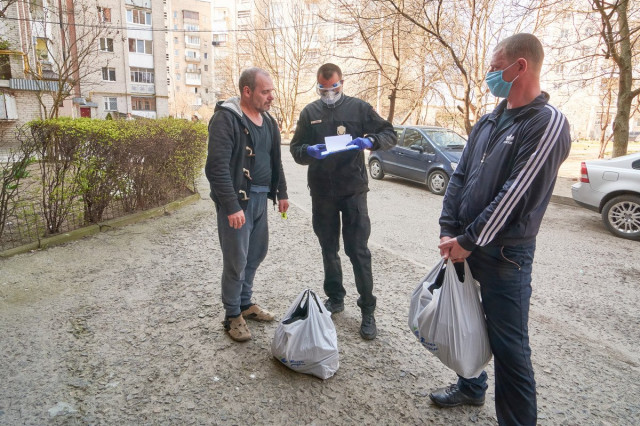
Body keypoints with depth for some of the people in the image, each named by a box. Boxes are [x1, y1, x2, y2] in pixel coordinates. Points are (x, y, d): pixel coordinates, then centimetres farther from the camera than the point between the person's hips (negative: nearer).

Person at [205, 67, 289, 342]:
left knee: (256, 253, 15)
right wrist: (232, 206, -24)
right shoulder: (226, 118, -13)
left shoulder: (267, 121, 12)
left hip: (260, 198, 8)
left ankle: (246, 303, 33)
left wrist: (281, 193, 17)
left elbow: (275, 160, 21)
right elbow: (217, 167, -20)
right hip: (237, 200, -8)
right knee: (236, 260, 0)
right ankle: (232, 316, 18)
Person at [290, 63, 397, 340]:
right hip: (321, 192, 3)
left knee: (358, 250, -1)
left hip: (353, 191, -3)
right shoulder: (310, 112, 8)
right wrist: (308, 151, -17)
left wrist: (370, 141, -21)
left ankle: (367, 310, 11)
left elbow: (390, 134, 0)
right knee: (329, 249, 14)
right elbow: (295, 149, 6)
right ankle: (335, 298, 33)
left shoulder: (359, 108, 1)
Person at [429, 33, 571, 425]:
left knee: (509, 345, 1)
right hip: (465, 246, 8)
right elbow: (460, 176, 7)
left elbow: (514, 195, -19)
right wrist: (449, 231, -4)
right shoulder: (490, 121, 11)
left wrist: (468, 241, -16)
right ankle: (471, 387, 43)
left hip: (505, 254, -7)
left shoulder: (548, 123, -13)